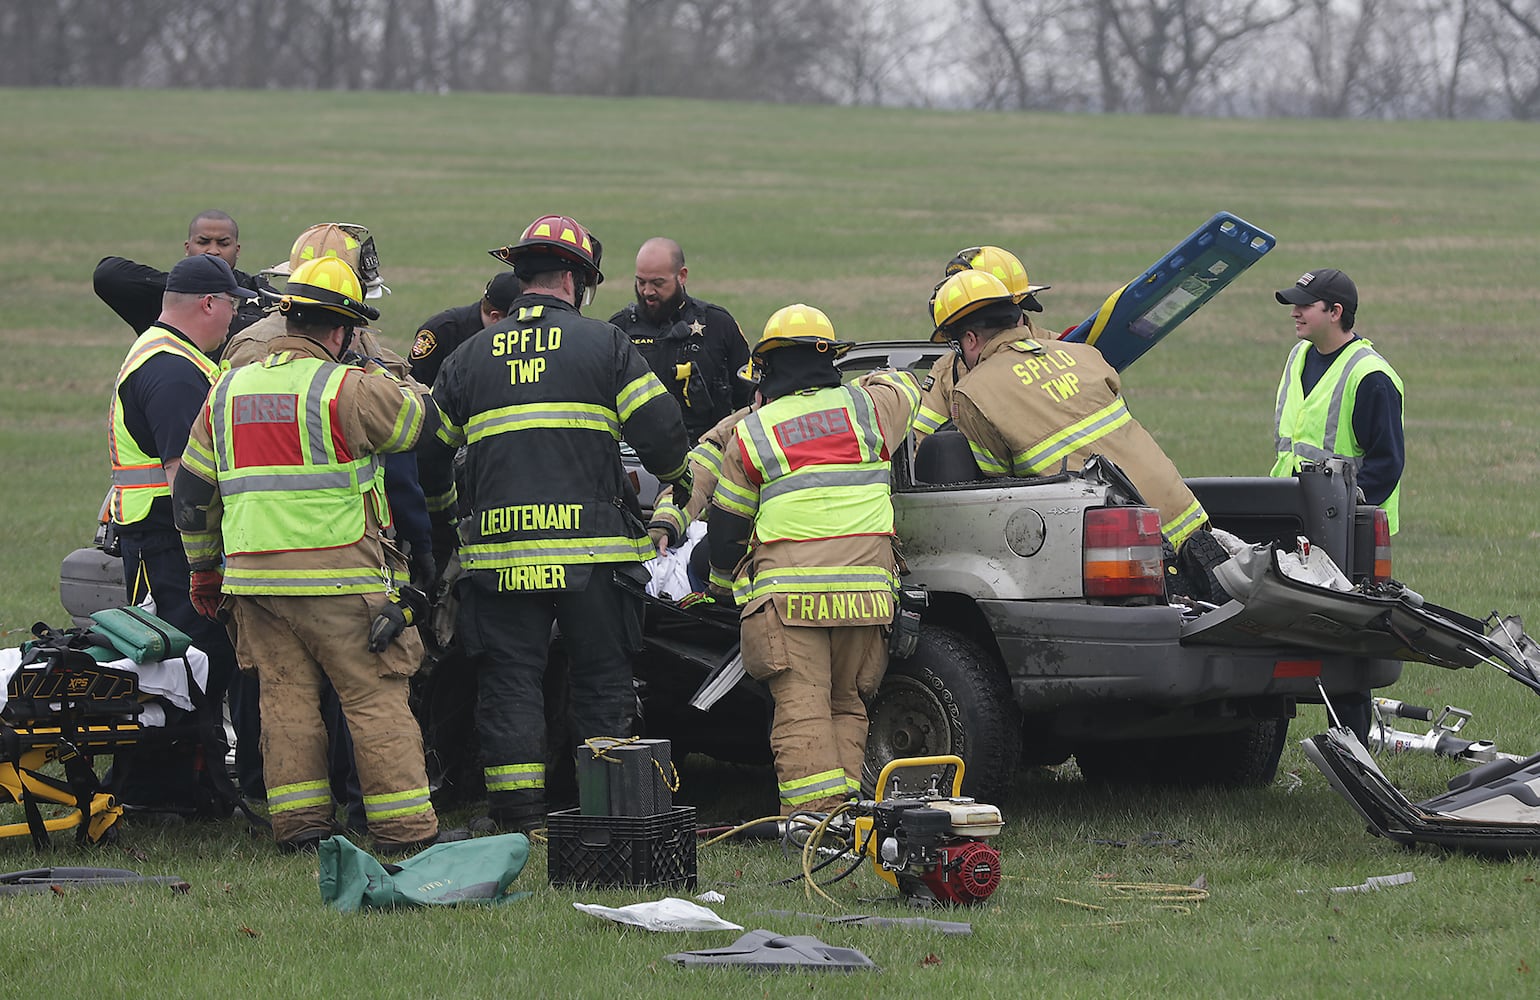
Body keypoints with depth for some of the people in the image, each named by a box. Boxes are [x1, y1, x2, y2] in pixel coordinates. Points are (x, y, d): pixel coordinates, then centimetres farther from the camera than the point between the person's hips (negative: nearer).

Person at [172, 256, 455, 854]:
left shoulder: (227, 391, 11)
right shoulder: (349, 389, -10)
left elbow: (193, 490, 16)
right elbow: (421, 421, 3)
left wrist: (203, 568, 26)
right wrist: (386, 381, 21)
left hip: (255, 579, 5)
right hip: (340, 580, -5)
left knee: (285, 698, 10)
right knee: (376, 698, -1)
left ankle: (298, 823, 8)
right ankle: (404, 826, -2)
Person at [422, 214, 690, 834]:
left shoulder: (471, 356, 11)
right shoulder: (604, 344, 2)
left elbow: (427, 448, 15)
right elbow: (660, 429, -3)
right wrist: (677, 478, 19)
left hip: (500, 547, 2)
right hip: (591, 544, -2)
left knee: (509, 677, 5)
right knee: (602, 674, 8)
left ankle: (517, 808, 2)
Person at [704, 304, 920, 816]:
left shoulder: (751, 434, 7)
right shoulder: (865, 408, 11)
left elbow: (725, 525, 14)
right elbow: (904, 387, 37)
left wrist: (722, 585, 31)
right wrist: (853, 386, 53)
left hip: (787, 593, -3)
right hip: (865, 590, 3)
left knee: (801, 711, -7)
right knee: (847, 706, 13)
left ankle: (814, 812, -18)